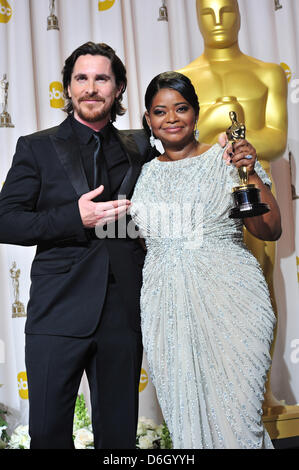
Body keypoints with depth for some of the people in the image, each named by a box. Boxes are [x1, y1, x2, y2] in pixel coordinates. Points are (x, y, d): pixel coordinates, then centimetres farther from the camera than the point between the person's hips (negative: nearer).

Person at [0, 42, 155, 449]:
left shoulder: (140, 149, 12)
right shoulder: (36, 147, 5)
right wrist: (76, 218, -15)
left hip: (124, 313, 2)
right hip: (59, 313, -2)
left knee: (119, 431, 12)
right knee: (48, 431, 6)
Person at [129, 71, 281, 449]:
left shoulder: (227, 160, 1)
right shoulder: (144, 173, 12)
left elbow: (270, 231, -3)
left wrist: (251, 174, -13)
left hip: (228, 301, -3)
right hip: (166, 305, 4)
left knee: (233, 412, -1)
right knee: (183, 412, 10)